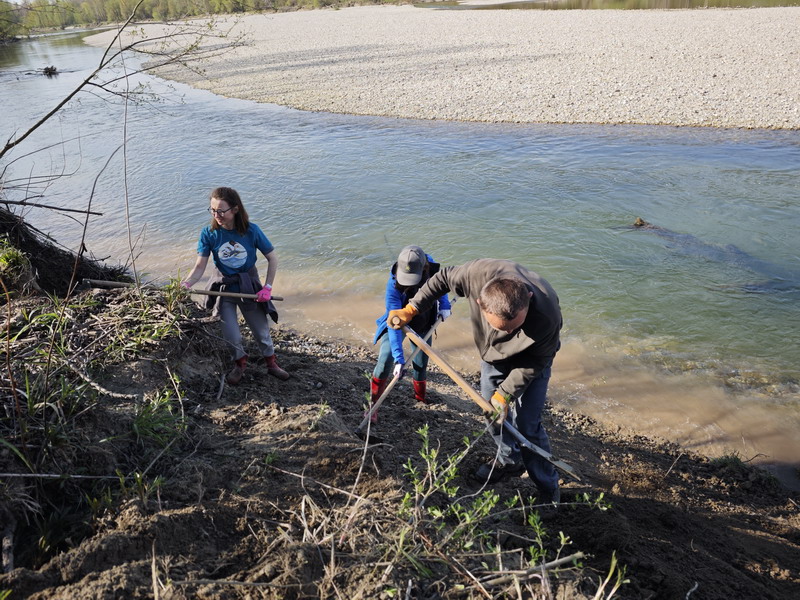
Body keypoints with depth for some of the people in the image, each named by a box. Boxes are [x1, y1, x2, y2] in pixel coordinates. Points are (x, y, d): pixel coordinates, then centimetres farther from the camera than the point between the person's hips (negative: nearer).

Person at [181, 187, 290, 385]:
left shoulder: (251, 231, -19)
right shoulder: (209, 233, -16)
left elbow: (272, 259, -9)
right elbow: (200, 266, -16)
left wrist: (268, 287, -14)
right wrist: (187, 283, -35)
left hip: (250, 288, 0)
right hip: (223, 288, 0)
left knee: (262, 330, 12)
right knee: (232, 336, 1)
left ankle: (271, 363, 38)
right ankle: (240, 362, 33)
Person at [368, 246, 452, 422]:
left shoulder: (432, 270, -26)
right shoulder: (393, 285, -36)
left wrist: (444, 306, -11)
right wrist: (399, 359, -40)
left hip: (423, 325, 3)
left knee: (421, 364, 11)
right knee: (386, 360, -18)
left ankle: (421, 398, 40)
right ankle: (373, 405, -5)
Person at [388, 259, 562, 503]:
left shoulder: (546, 315, -44)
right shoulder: (479, 273, -41)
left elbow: (535, 363, -24)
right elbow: (444, 278, -17)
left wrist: (505, 393, -23)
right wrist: (410, 309, -16)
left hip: (529, 360, -4)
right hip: (493, 355, 4)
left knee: (527, 425, -4)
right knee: (493, 412, 17)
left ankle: (548, 488, 20)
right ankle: (510, 461, 42)